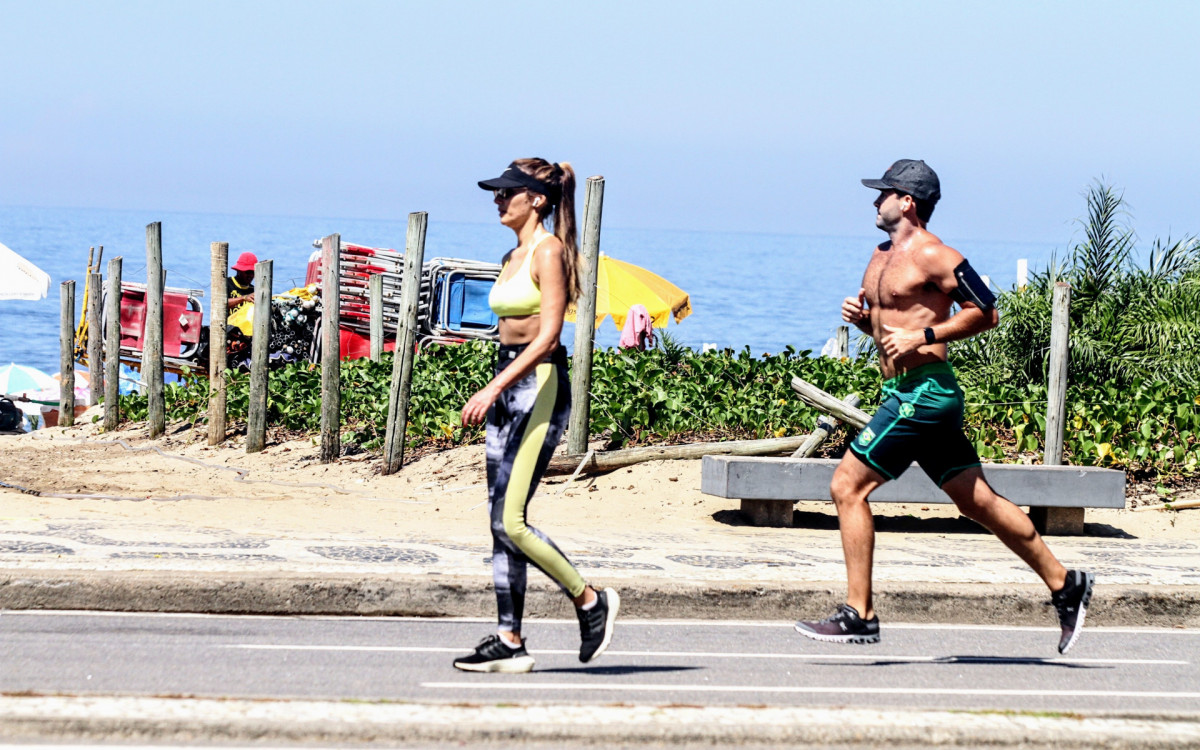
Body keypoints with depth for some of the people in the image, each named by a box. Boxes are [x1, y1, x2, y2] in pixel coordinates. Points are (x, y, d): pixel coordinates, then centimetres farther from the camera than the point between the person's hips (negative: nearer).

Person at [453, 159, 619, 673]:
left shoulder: (549, 252, -11)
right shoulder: (514, 257, 16)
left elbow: (548, 335, -18)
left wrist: (494, 388, -23)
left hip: (539, 385, -9)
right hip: (507, 388, 9)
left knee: (511, 521, -13)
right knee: (501, 523, 5)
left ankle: (590, 601, 3)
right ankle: (510, 641, 6)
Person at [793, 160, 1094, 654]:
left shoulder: (933, 256, -11)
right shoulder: (882, 257, 18)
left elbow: (985, 313, -12)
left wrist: (923, 337, -18)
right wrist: (861, 318, 7)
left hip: (925, 389, -10)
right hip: (904, 392, 10)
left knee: (848, 486, -11)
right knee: (976, 500, 11)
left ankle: (858, 615, -10)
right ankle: (1065, 585, 16)